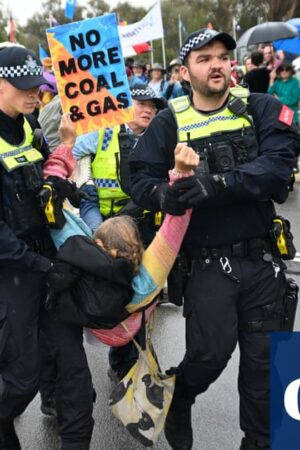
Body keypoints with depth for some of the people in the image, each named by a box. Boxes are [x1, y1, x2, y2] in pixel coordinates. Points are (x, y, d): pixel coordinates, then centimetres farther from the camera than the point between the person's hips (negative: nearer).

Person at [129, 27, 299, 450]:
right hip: (207, 264, -1)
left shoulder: (262, 109, -1)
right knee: (210, 354, 0)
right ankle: (178, 398, 35)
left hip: (262, 258, 2)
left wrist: (215, 184, -28)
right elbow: (141, 180, -4)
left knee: (263, 358, 12)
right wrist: (164, 194, -26)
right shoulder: (168, 122, 0)